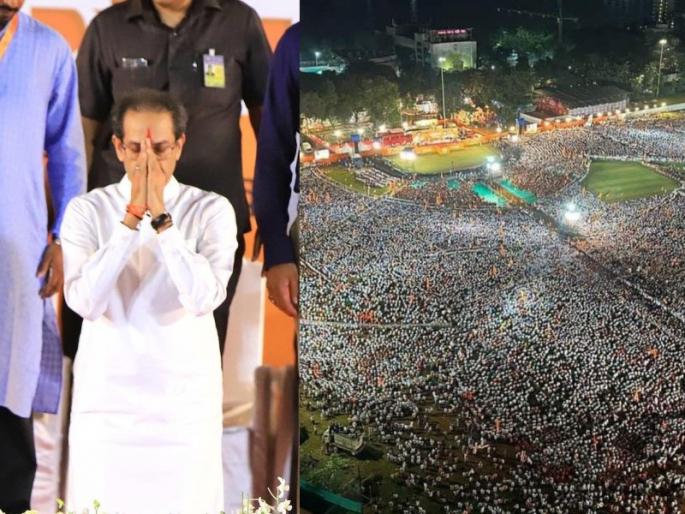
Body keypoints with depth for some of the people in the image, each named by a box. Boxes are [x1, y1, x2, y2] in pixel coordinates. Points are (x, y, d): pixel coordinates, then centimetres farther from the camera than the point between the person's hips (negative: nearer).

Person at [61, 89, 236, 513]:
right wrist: (132, 217, -17)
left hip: (185, 398, 0)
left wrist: (160, 217, -19)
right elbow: (84, 301, -15)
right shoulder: (87, 211, 0)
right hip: (105, 397, 1)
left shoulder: (212, 210, -2)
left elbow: (206, 296, -17)